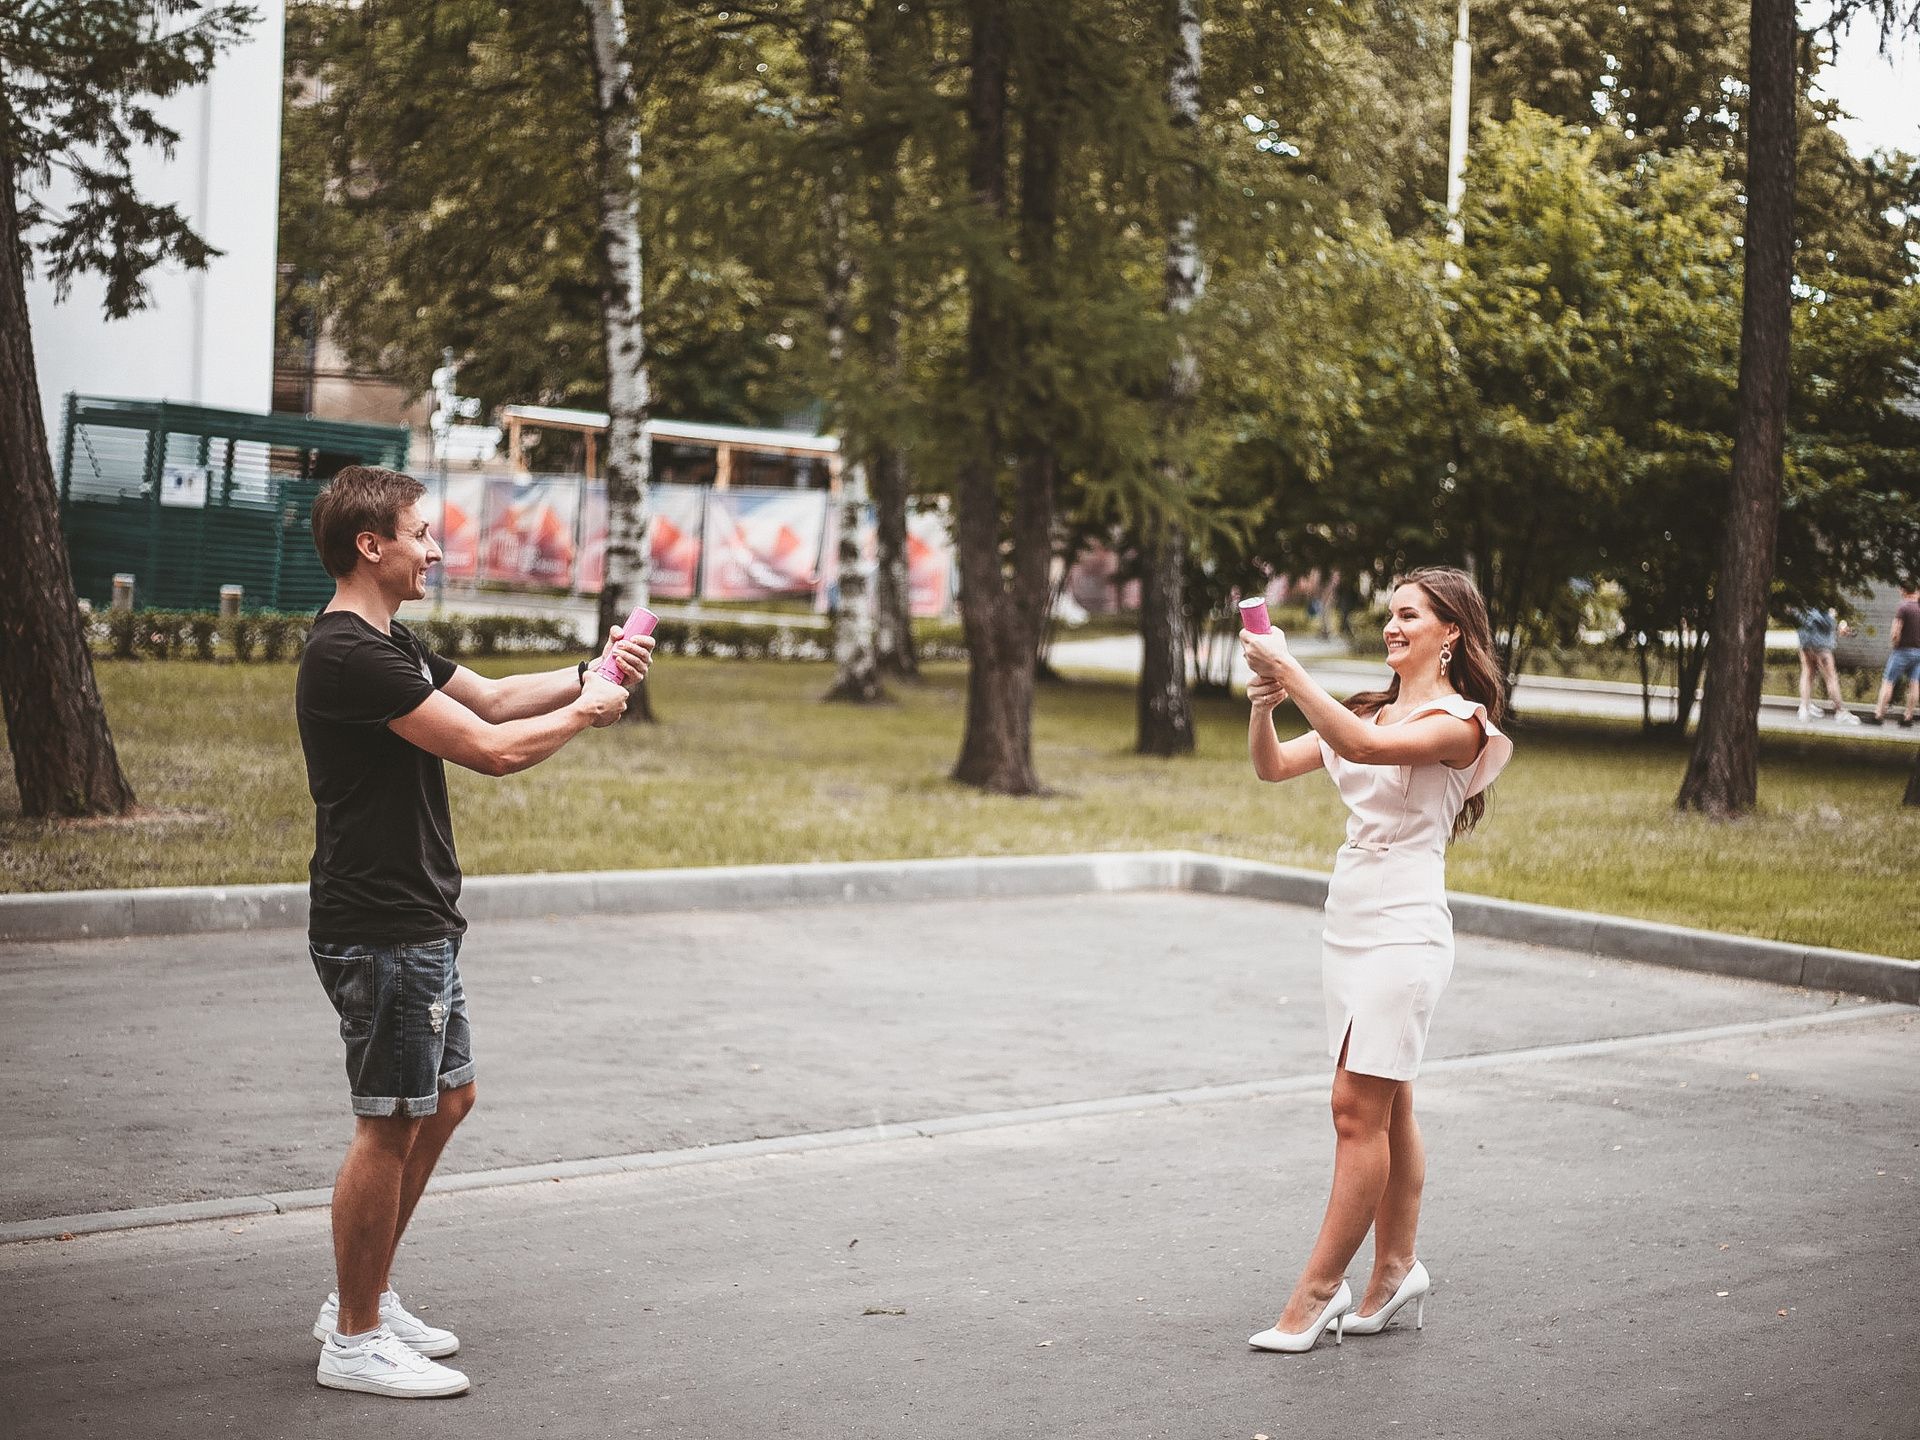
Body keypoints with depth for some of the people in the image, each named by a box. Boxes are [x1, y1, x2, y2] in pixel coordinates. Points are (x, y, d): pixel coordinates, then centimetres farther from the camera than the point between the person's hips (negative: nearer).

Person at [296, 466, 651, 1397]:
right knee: (389, 1126, -2)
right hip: (380, 930, -11)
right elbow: (491, 748, -21)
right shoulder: (348, 656, -20)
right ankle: (355, 1339, 11)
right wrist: (585, 712, -5)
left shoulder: (390, 645, 13)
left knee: (447, 1098, 18)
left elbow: (491, 697, 22)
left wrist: (590, 672, 8)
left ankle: (362, 1299, 28)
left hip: (418, 925, 11)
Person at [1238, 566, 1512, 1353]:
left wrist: (1291, 673, -27)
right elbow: (1273, 765, 7)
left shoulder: (1459, 721, -9)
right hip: (1348, 921, 8)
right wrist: (1263, 706, -11)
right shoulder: (1372, 711, 14)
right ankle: (1396, 1270, 21)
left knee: (1359, 1110, -7)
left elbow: (1363, 748, -26)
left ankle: (1319, 1290, -2)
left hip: (1403, 928, -8)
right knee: (1387, 1109, 13)